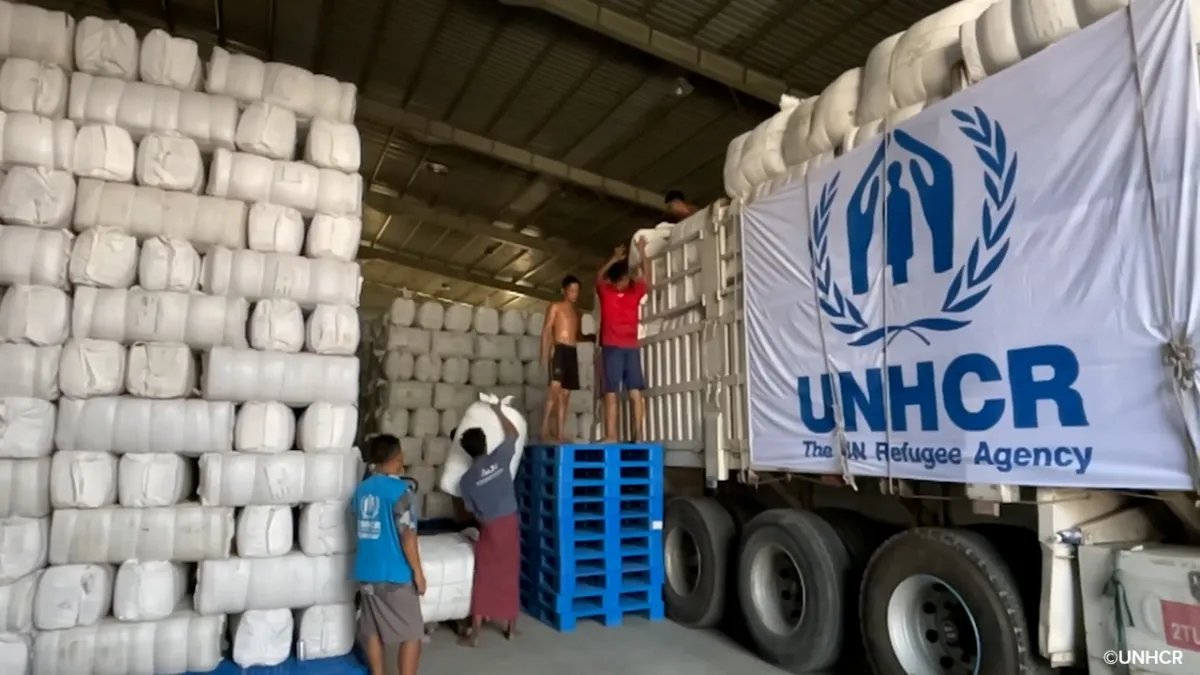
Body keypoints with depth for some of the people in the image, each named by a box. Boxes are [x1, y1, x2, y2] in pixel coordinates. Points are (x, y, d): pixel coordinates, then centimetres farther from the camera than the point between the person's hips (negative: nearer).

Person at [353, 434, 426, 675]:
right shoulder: (400, 489, -17)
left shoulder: (362, 488, 4)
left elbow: (360, 529, 13)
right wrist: (418, 571, -10)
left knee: (373, 630, 16)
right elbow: (407, 535, -17)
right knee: (411, 634, 5)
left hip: (366, 571, 7)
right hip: (395, 573, -7)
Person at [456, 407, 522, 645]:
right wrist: (498, 412, 17)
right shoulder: (499, 458, -6)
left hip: (490, 529, -1)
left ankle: (474, 633, 11)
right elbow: (513, 433, 9)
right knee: (510, 575, 12)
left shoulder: (466, 480, -4)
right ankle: (510, 626, 23)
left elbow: (474, 511, 5)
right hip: (510, 524, 2)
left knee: (484, 580, 7)